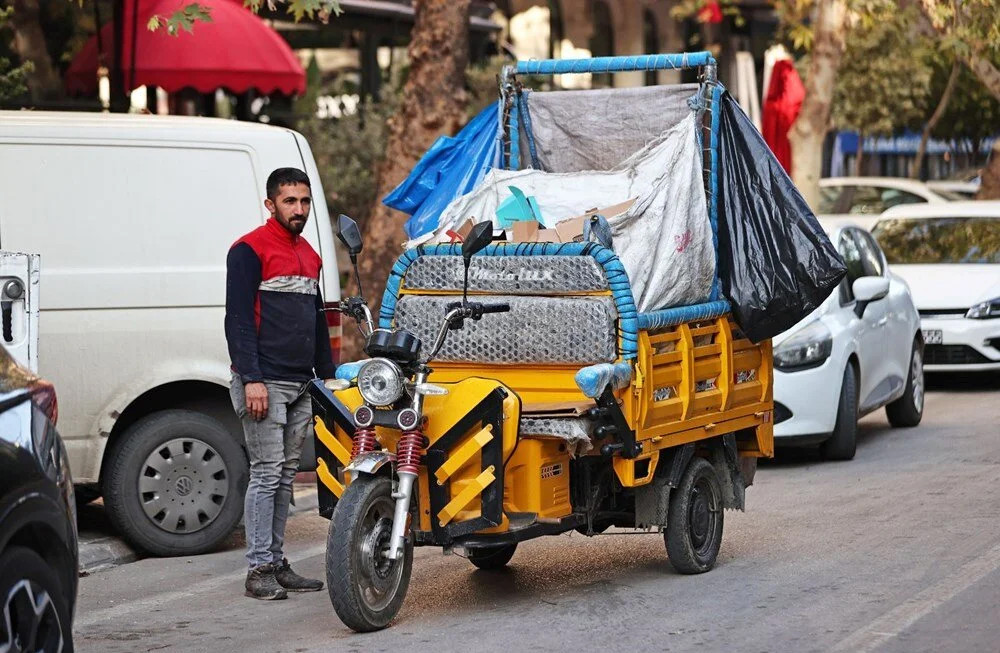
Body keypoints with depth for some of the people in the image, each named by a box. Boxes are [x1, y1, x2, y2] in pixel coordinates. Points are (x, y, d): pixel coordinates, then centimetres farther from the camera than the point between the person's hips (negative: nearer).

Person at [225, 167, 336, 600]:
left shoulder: (309, 256, 19)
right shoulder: (250, 250, -6)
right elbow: (238, 317, -12)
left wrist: (327, 373, 21)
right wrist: (251, 378, -19)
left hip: (301, 385, 8)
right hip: (264, 383, -8)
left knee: (285, 476, 9)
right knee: (266, 474, -8)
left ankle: (276, 561, 14)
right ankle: (259, 569, -6)